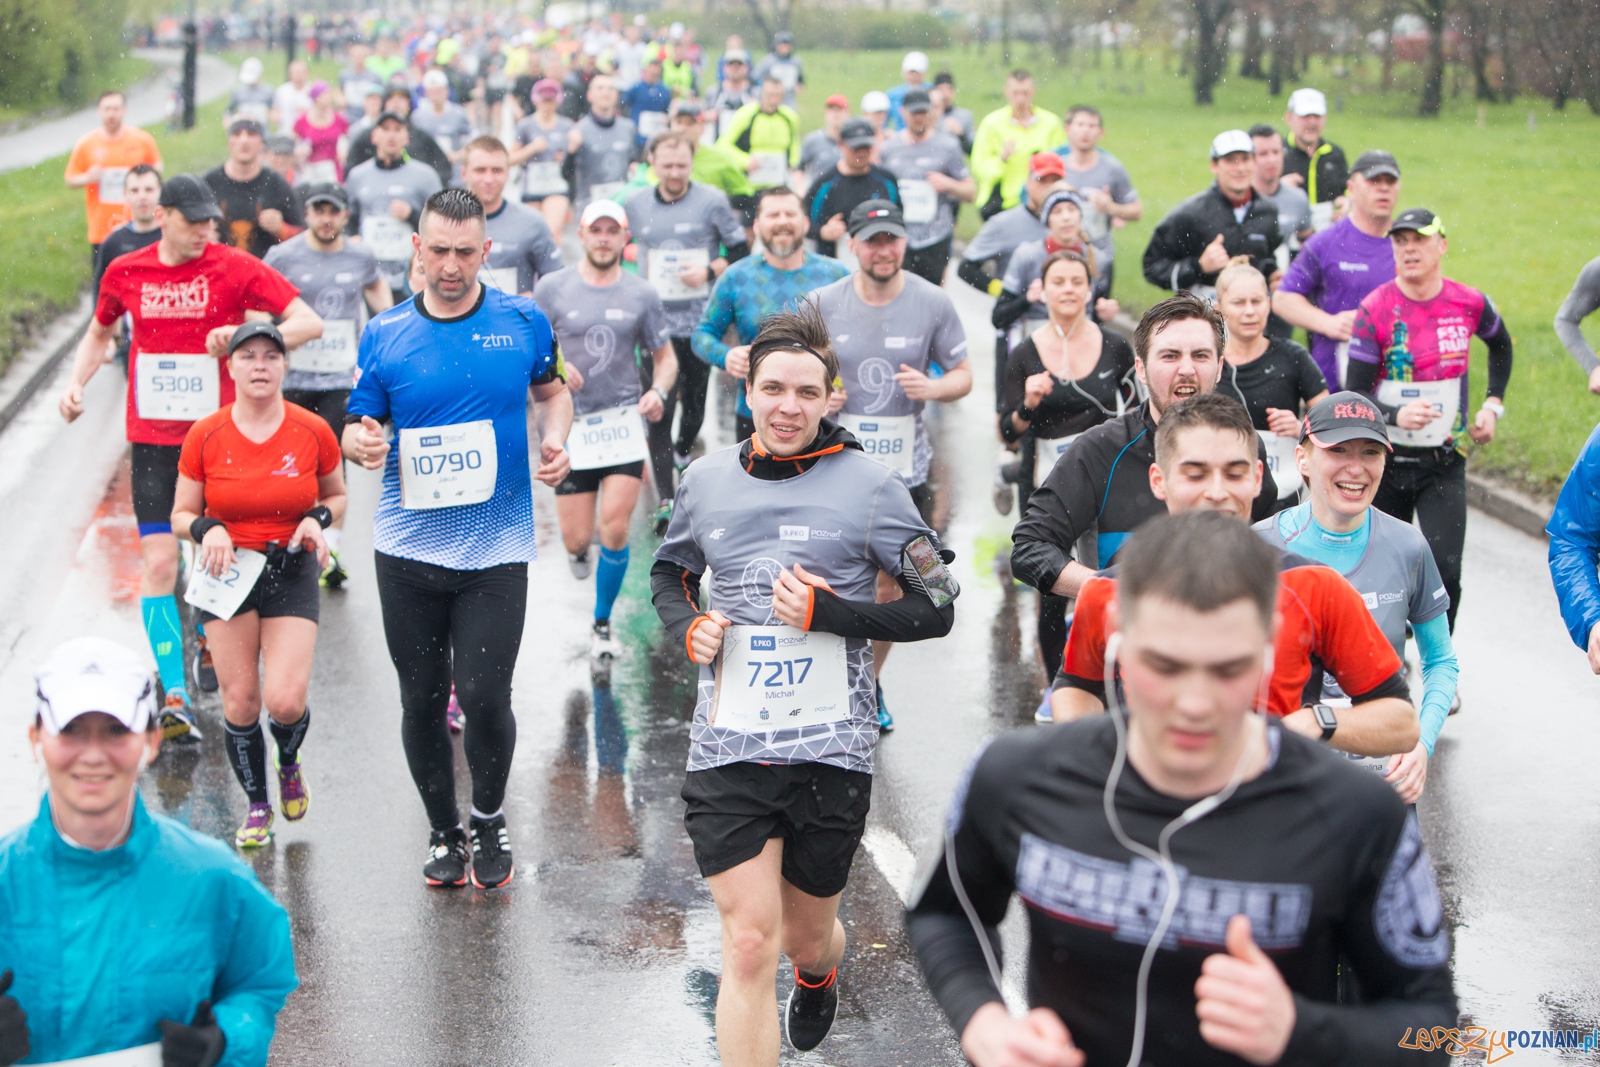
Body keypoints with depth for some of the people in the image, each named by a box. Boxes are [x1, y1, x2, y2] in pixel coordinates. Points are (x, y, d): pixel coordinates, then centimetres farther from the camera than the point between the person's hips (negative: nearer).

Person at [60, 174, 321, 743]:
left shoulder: (235, 268, -6)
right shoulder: (125, 272, 3)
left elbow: (310, 322, -11)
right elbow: (98, 333, 22)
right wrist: (77, 382, 6)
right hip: (152, 438, 1)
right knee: (158, 562, -8)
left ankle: (210, 642, 40)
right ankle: (175, 698, -8)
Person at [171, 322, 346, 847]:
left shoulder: (313, 432, -4)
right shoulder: (205, 436, -5)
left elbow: (336, 495, 12)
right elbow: (181, 515, 4)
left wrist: (317, 519, -9)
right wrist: (207, 529, -18)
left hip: (292, 571, -1)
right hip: (228, 570, 1)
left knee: (286, 701, -13)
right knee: (240, 700, -1)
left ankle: (289, 764, 23)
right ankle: (257, 805, 20)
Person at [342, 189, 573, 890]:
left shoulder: (524, 321, 1)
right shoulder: (384, 335, 1)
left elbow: (553, 391, 17)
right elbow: (357, 426, 6)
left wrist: (555, 438, -3)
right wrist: (360, 443, -17)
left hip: (497, 546, -1)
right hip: (408, 548, 1)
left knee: (484, 695, -10)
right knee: (422, 700, 7)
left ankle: (488, 822, 17)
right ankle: (443, 832, 28)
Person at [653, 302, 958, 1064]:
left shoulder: (869, 486, -5)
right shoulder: (706, 480, 5)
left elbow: (936, 610, -3)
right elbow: (670, 571, 24)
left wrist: (828, 613, -16)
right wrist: (686, 626, 1)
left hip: (831, 751, -1)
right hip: (728, 746, 1)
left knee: (805, 936, 17)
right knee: (749, 944, -9)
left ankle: (819, 973, 54)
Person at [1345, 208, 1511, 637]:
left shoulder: (1470, 303, -3)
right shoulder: (1375, 309, -11)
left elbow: (1501, 344, 22)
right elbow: (1355, 396, -12)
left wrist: (1493, 404, 13)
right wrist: (1396, 415, -31)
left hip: (1445, 461, 1)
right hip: (1386, 461, -1)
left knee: (1445, 571, -11)